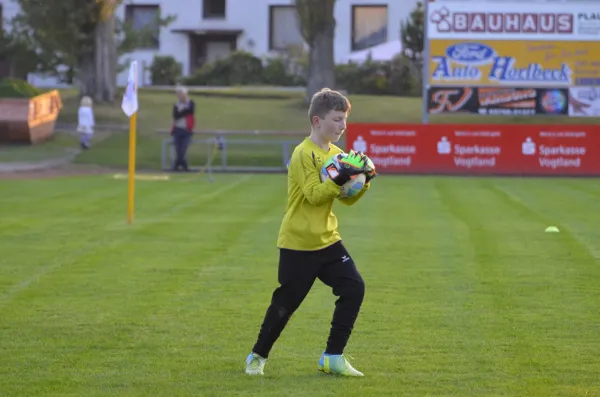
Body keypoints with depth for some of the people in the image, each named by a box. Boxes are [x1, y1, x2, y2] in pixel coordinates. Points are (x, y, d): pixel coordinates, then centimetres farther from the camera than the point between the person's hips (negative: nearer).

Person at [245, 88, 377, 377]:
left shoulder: (336, 154, 8)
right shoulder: (304, 154, -15)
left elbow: (347, 199, 9)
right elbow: (314, 194, -23)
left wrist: (363, 182, -8)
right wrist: (340, 179, -32)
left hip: (327, 240, 7)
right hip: (298, 244, -7)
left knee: (353, 288, -7)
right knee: (285, 302, 0)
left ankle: (333, 357, 2)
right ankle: (258, 356, 21)